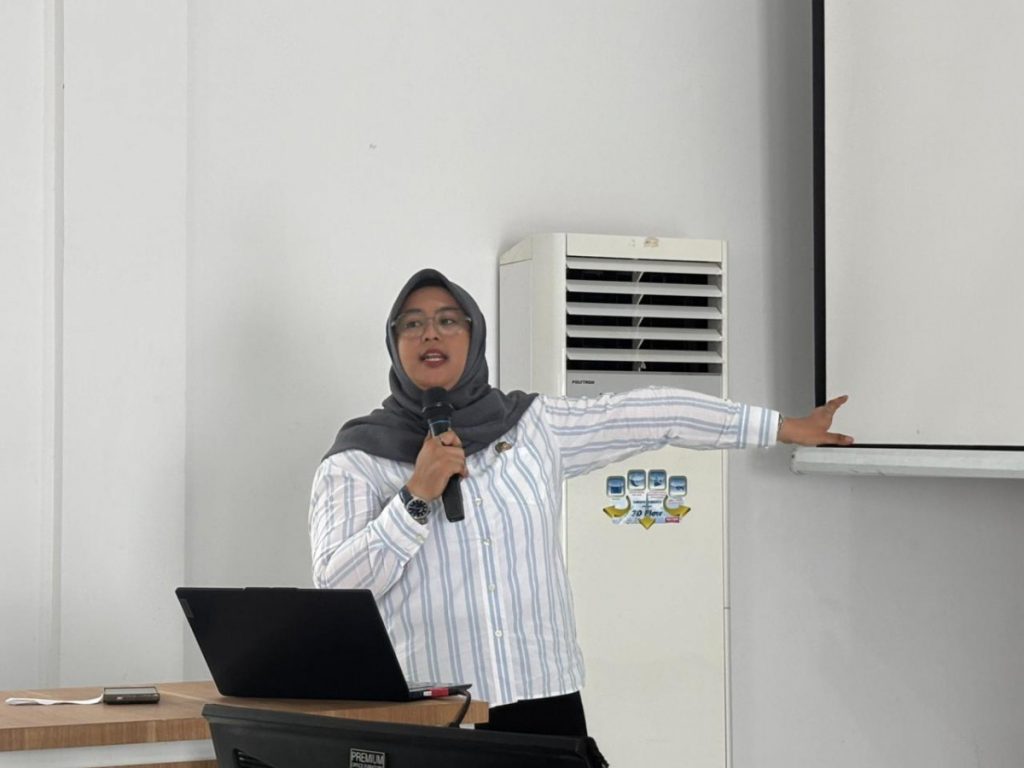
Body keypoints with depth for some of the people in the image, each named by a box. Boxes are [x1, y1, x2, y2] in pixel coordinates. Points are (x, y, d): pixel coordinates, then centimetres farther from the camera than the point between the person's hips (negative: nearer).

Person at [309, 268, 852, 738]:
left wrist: (786, 428, 13)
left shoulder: (534, 425, 9)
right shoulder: (358, 458, 1)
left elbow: (652, 415, 11)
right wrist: (416, 497, -15)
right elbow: (336, 588, -8)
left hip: (544, 700, 2)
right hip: (425, 716, -2)